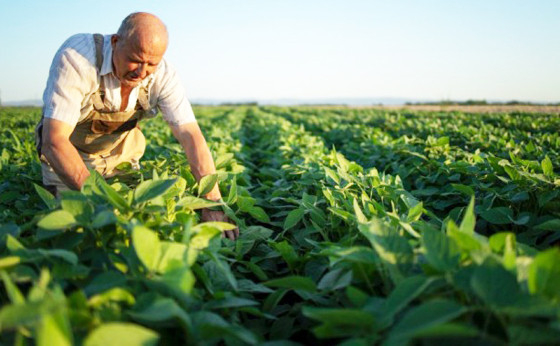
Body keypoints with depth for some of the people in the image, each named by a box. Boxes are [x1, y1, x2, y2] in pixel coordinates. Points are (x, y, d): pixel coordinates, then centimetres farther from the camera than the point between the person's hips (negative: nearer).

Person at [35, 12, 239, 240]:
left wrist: (213, 204, -41)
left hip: (120, 153, 3)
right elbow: (54, 140, -39)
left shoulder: (163, 76, -24)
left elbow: (192, 138, -29)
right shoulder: (76, 58, -35)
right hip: (67, 153, -3)